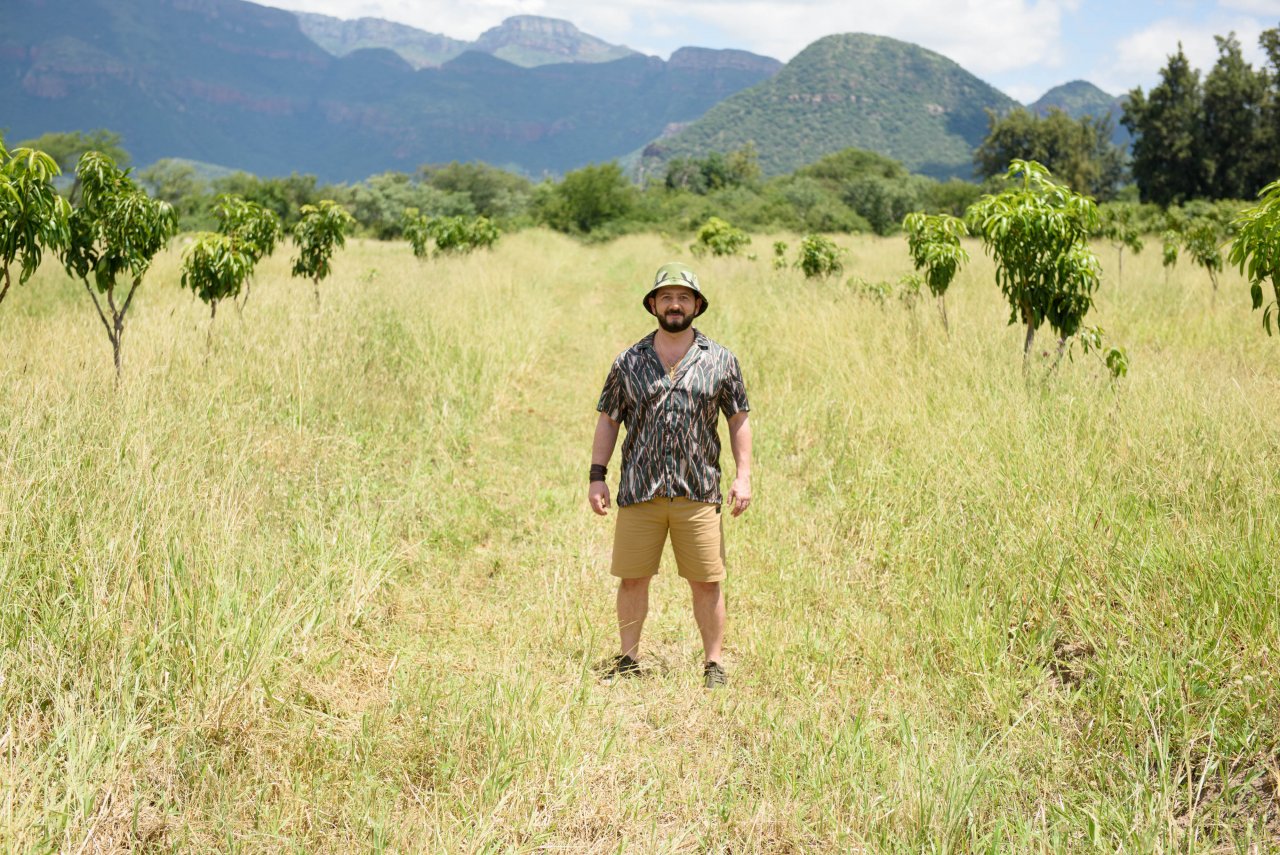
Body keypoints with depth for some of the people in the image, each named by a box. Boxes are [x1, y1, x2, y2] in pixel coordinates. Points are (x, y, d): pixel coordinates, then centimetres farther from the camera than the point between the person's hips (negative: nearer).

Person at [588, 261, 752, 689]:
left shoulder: (720, 361, 6)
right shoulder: (628, 362, 7)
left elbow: (739, 419, 9)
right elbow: (608, 419, 11)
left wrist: (743, 475, 1)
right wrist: (597, 475, 4)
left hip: (698, 493, -1)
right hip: (638, 492, 1)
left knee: (707, 583, 0)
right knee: (632, 579, 5)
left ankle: (713, 665, 13)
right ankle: (628, 661, 19)